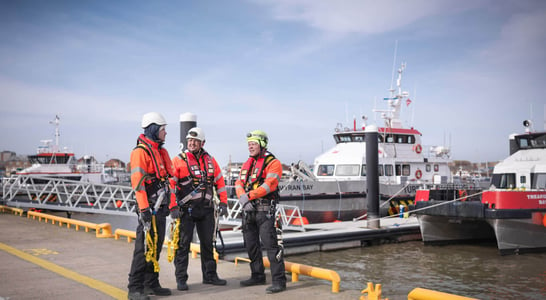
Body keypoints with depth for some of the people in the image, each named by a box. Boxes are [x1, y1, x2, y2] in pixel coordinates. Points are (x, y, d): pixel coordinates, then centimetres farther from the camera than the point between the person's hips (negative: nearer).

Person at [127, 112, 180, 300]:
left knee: (156, 247, 13)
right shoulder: (140, 151, -10)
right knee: (144, 247, -7)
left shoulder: (161, 152, 19)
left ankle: (151, 284, 23)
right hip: (149, 209, -9)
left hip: (161, 208, 9)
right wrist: (144, 208, -23)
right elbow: (137, 181, -17)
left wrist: (173, 205, 16)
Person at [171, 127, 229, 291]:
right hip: (187, 209, -4)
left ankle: (210, 275, 23)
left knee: (208, 243, 12)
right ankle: (181, 279, 8)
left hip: (207, 209, 4)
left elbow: (219, 181, 16)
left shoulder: (210, 160, 11)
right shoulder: (179, 160, -3)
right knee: (183, 244, -1)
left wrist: (223, 202, 10)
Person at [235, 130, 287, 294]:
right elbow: (239, 184, 8)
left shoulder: (273, 163, -6)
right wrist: (243, 198, -12)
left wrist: (249, 196, -21)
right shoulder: (247, 164, 17)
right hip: (248, 211, 8)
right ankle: (257, 276, 28)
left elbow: (269, 185, -19)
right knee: (251, 245, 15)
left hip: (266, 210, -8)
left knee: (271, 245, -10)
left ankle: (279, 281, -6)